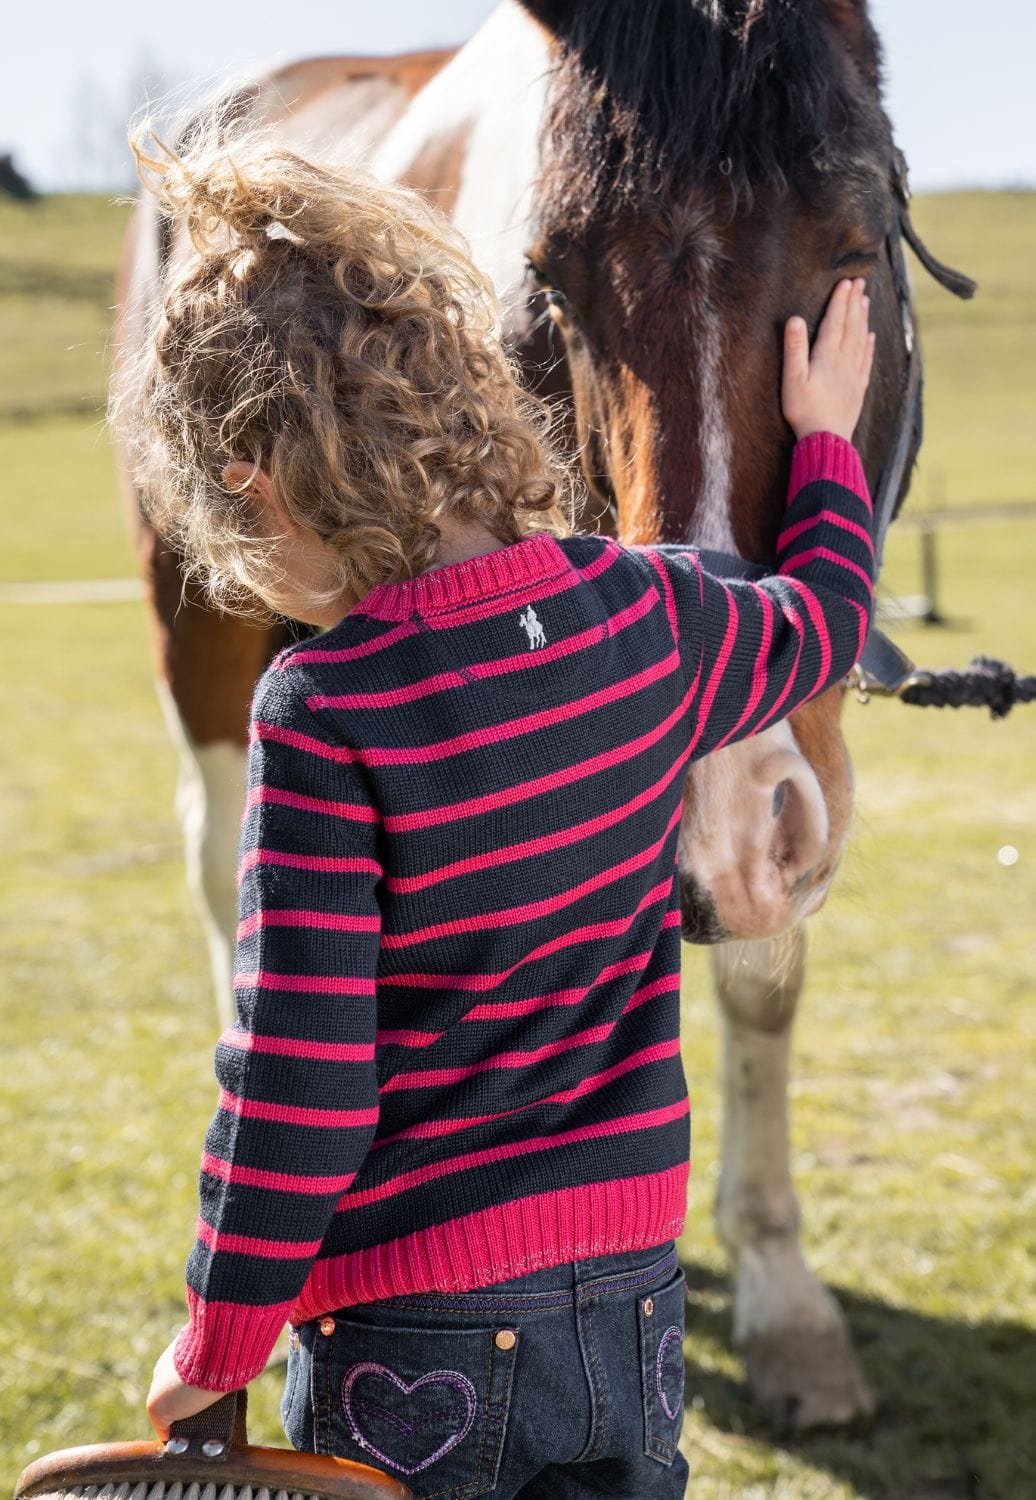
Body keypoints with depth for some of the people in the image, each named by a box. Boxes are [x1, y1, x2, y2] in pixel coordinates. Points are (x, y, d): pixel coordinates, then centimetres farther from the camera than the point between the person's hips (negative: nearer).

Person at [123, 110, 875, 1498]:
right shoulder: (650, 616, -5)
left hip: (412, 1330, -5)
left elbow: (299, 1067, -20)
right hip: (632, 1283, 5)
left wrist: (219, 1341, -7)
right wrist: (827, 440, 37)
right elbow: (824, 621, 19)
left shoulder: (323, 715, -21)